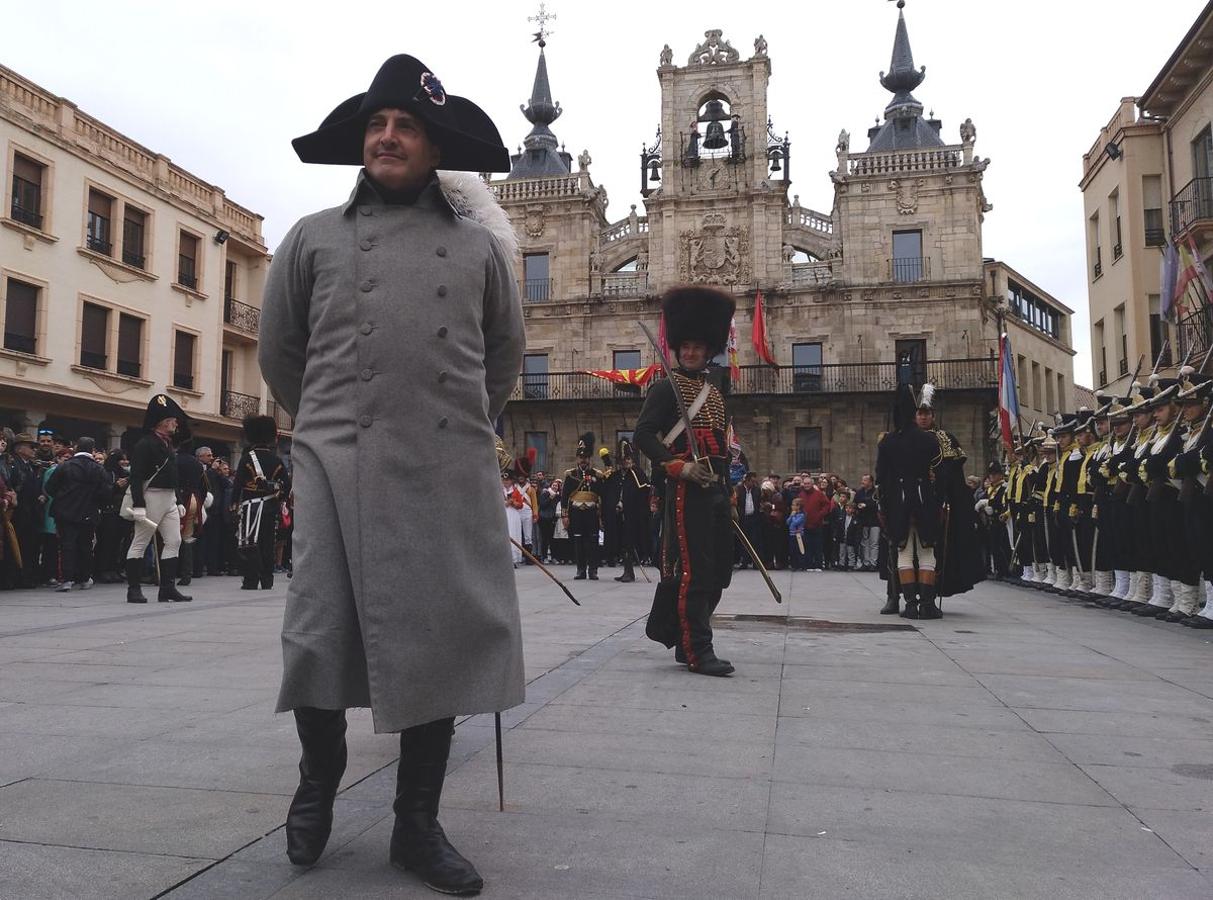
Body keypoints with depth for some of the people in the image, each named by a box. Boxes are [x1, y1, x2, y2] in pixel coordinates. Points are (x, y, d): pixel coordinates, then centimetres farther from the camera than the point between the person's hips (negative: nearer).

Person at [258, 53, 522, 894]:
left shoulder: (479, 245, 11)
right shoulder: (314, 238, 10)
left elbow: (505, 354, 20)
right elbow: (279, 352, 17)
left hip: (451, 471, 1)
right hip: (339, 466, 0)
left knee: (444, 641, 3)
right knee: (322, 635, 1)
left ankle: (418, 824, 19)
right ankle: (319, 778, 31)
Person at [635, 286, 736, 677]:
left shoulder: (715, 391, 20)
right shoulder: (666, 387, -4)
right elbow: (643, 435, -13)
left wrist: (726, 490, 19)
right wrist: (679, 468, -23)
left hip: (716, 488, 9)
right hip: (685, 488, -8)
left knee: (718, 570, 11)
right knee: (693, 570, -7)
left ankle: (671, 631, 24)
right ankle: (698, 651, -1)